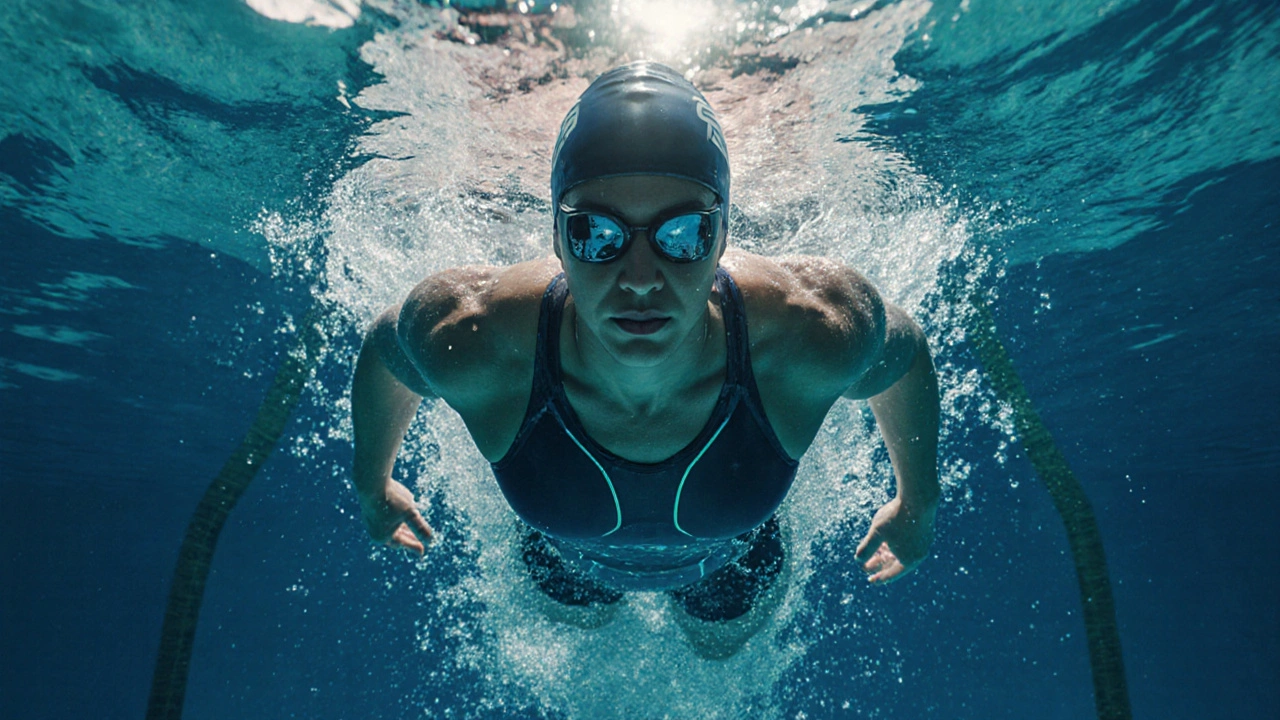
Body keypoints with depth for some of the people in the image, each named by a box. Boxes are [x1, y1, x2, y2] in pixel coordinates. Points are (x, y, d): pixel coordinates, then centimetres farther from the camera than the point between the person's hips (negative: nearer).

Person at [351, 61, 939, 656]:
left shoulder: (819, 332, -43)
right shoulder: (467, 341, -44)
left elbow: (906, 353, -18)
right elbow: (382, 350, -18)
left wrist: (917, 503, -1)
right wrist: (373, 488, 1)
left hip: (731, 559, 1)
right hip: (567, 559, 1)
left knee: (719, 647, 36)